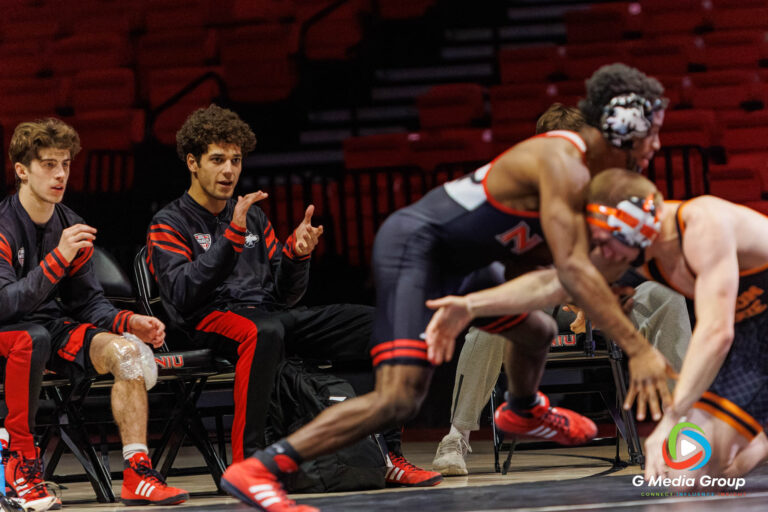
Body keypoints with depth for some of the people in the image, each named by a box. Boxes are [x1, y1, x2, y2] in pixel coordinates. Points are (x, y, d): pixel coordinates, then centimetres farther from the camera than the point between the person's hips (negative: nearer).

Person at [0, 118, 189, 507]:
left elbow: (89, 303, 13)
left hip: (55, 328, 6)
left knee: (125, 350, -18)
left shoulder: (71, 227, 8)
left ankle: (137, 475, -23)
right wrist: (59, 258, -30)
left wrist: (129, 322, -7)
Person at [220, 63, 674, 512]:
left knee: (539, 332, 28)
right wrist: (637, 348, -30)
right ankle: (257, 471, -29)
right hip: (415, 247, -11)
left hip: (454, 260, 11)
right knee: (399, 399, -24)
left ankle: (523, 410, 62)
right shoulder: (563, 166, -20)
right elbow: (573, 271, -29)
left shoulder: (578, 168, 11)